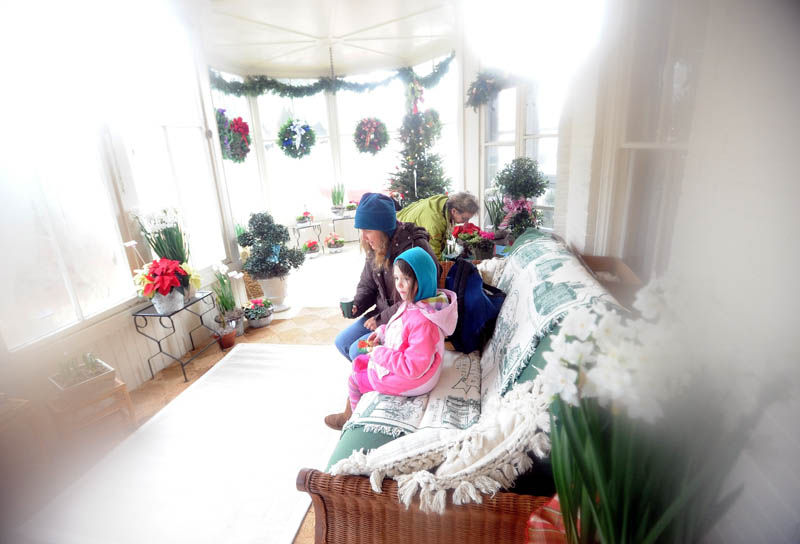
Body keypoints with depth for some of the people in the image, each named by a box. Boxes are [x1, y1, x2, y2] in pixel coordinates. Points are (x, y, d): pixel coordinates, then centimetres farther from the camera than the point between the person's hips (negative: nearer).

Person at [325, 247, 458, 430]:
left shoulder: (423, 322, -37)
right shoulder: (413, 303, -7)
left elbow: (414, 367, -34)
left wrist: (379, 353, -26)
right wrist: (382, 332, -2)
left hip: (412, 379, -9)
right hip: (401, 363, 9)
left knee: (355, 380, 8)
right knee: (358, 362, 20)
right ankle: (350, 410, 35)